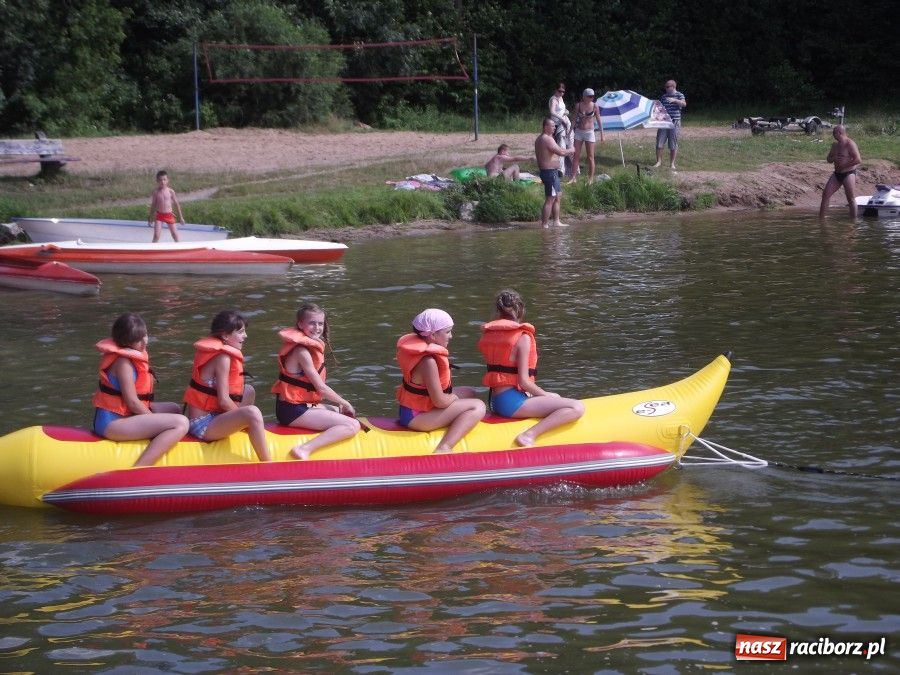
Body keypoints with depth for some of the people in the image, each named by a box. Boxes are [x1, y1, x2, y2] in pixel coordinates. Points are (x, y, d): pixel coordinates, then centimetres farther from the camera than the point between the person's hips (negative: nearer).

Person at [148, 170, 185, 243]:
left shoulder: (170, 191, -5)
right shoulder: (156, 192, -5)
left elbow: (176, 204, 2)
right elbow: (153, 205, 4)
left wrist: (181, 217, 5)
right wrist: (150, 217, 9)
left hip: (169, 215, 1)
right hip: (159, 215, -1)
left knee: (175, 235, 7)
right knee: (156, 235, -9)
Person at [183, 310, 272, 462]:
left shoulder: (218, 351, 12)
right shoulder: (222, 358, -15)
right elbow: (223, 401, -20)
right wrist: (244, 417, -7)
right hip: (203, 425, -11)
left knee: (249, 391, 25)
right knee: (252, 413, -33)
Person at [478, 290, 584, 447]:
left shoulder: (489, 335, 11)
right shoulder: (522, 338, -11)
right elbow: (523, 381, -15)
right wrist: (547, 395, 0)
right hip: (513, 401, -9)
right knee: (577, 407, -19)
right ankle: (529, 435, -28)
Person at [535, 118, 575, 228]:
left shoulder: (539, 139, 15)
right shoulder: (547, 139, -18)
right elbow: (561, 152, -24)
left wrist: (567, 152, 18)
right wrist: (570, 150, -5)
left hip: (551, 172, 11)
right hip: (550, 172, -11)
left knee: (558, 196, 19)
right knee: (550, 199, -8)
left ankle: (556, 222, 23)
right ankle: (544, 225, -7)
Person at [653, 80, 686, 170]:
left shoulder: (679, 95, 0)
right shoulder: (664, 96, 14)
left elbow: (684, 104, -19)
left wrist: (674, 100, -31)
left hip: (674, 122, -4)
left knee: (673, 145, 1)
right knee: (659, 142, -1)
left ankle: (672, 163, 9)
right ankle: (659, 161, 8)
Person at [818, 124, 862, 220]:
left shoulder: (850, 144, -13)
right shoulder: (835, 145, 11)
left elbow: (858, 160, -20)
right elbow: (828, 159, 18)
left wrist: (844, 165, -17)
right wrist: (833, 159, -6)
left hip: (848, 173, -8)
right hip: (837, 173, 8)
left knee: (851, 199, -4)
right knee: (825, 194, 0)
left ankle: (854, 220, 3)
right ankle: (821, 218, 4)